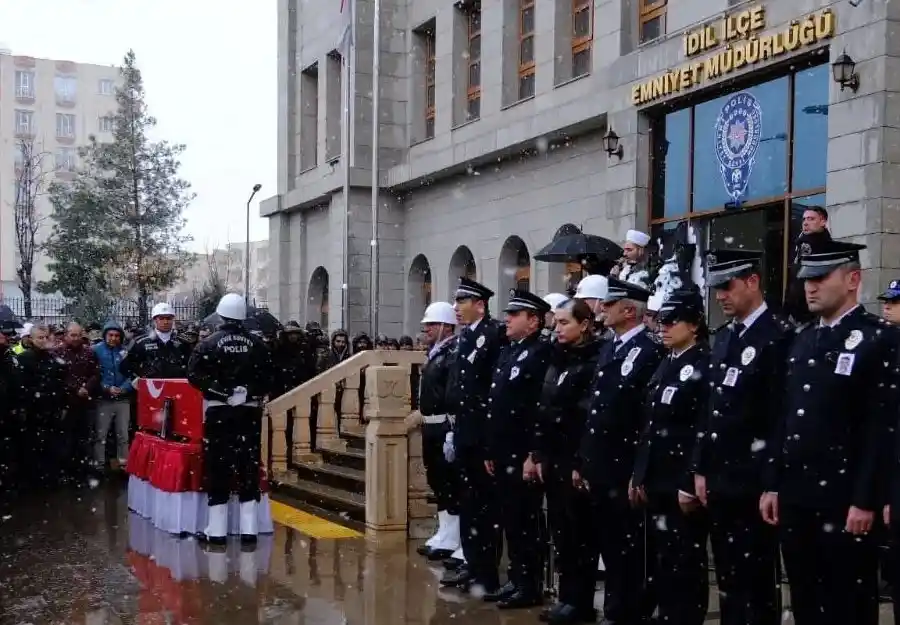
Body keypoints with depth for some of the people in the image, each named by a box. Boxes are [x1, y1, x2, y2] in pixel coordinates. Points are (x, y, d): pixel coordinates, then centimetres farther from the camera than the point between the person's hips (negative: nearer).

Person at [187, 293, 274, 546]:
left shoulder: (209, 343, -4)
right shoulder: (257, 344, 3)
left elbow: (195, 375, -12)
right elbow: (269, 376, 2)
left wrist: (218, 390, -4)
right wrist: (252, 392, 7)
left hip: (218, 411, -2)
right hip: (250, 411, 2)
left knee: (217, 466, 2)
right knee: (249, 466, 5)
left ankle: (216, 530, 3)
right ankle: (249, 529, 6)